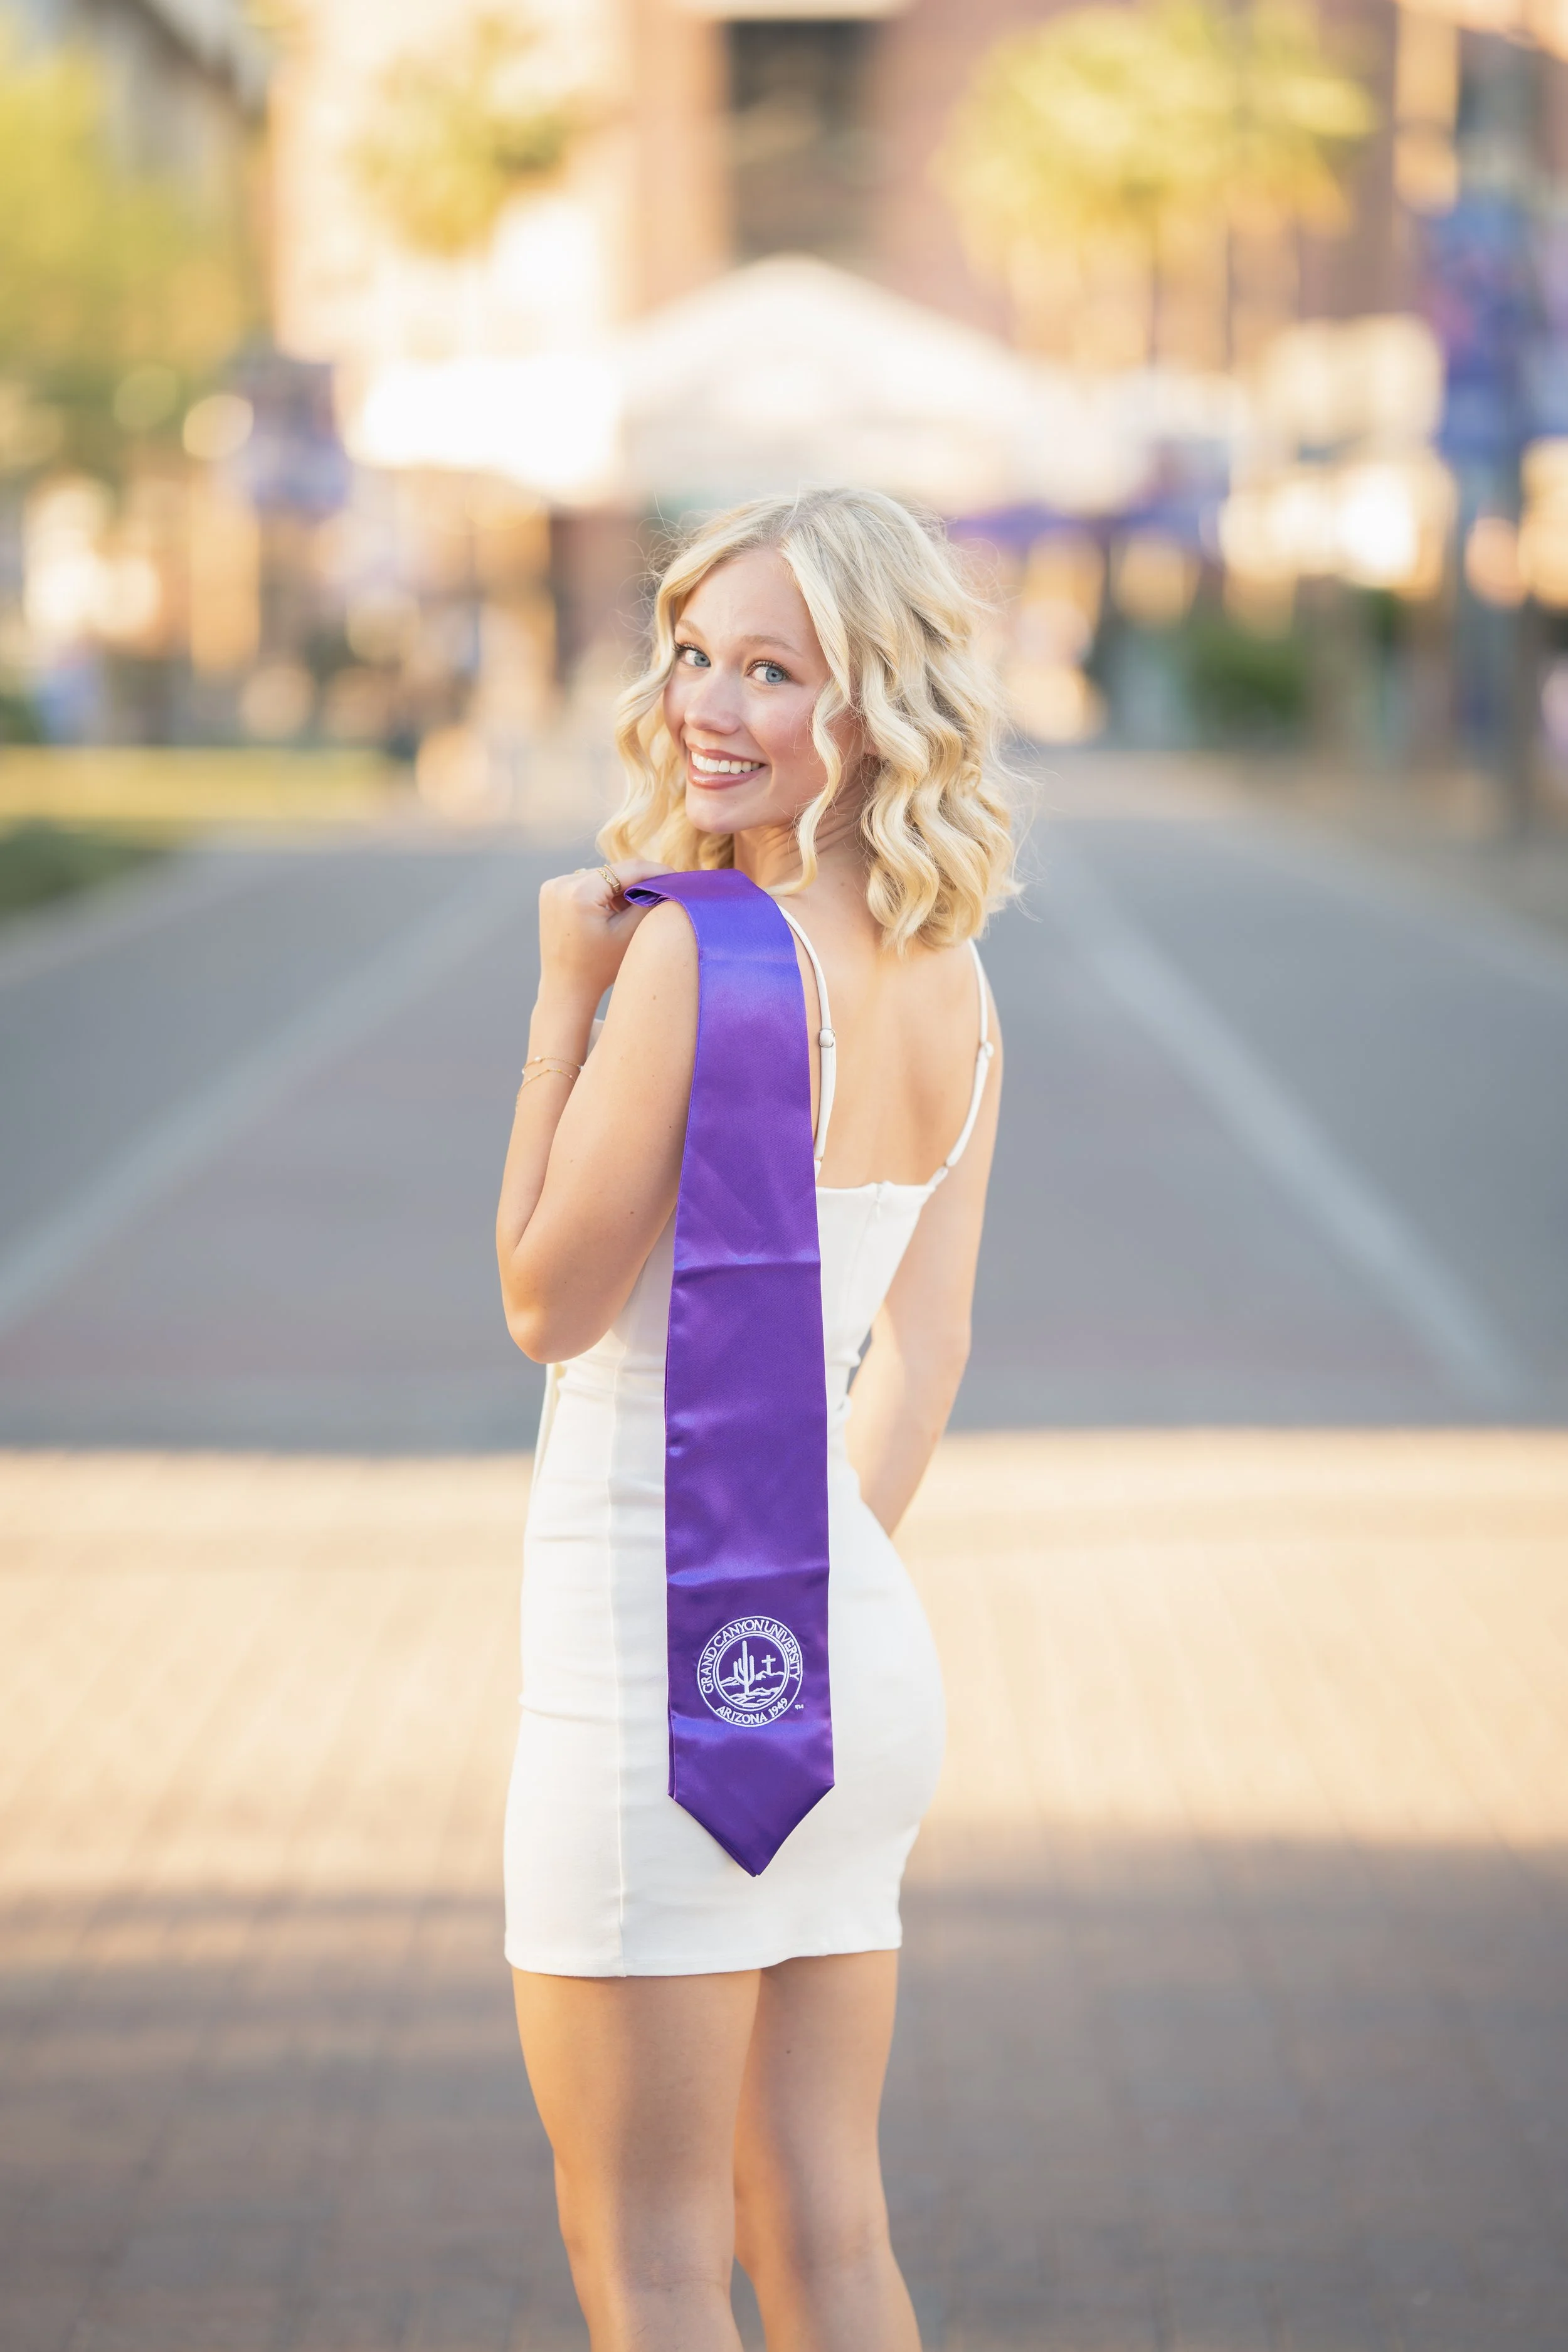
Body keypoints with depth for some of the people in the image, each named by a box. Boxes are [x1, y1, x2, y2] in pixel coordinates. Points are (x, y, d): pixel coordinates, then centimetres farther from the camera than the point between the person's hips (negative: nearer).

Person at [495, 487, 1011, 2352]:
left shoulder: (696, 951, -18)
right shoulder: (950, 986, 7)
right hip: (860, 1659, 8)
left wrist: (565, 998, -8)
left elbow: (548, 1303, -12)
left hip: (661, 1667, -8)